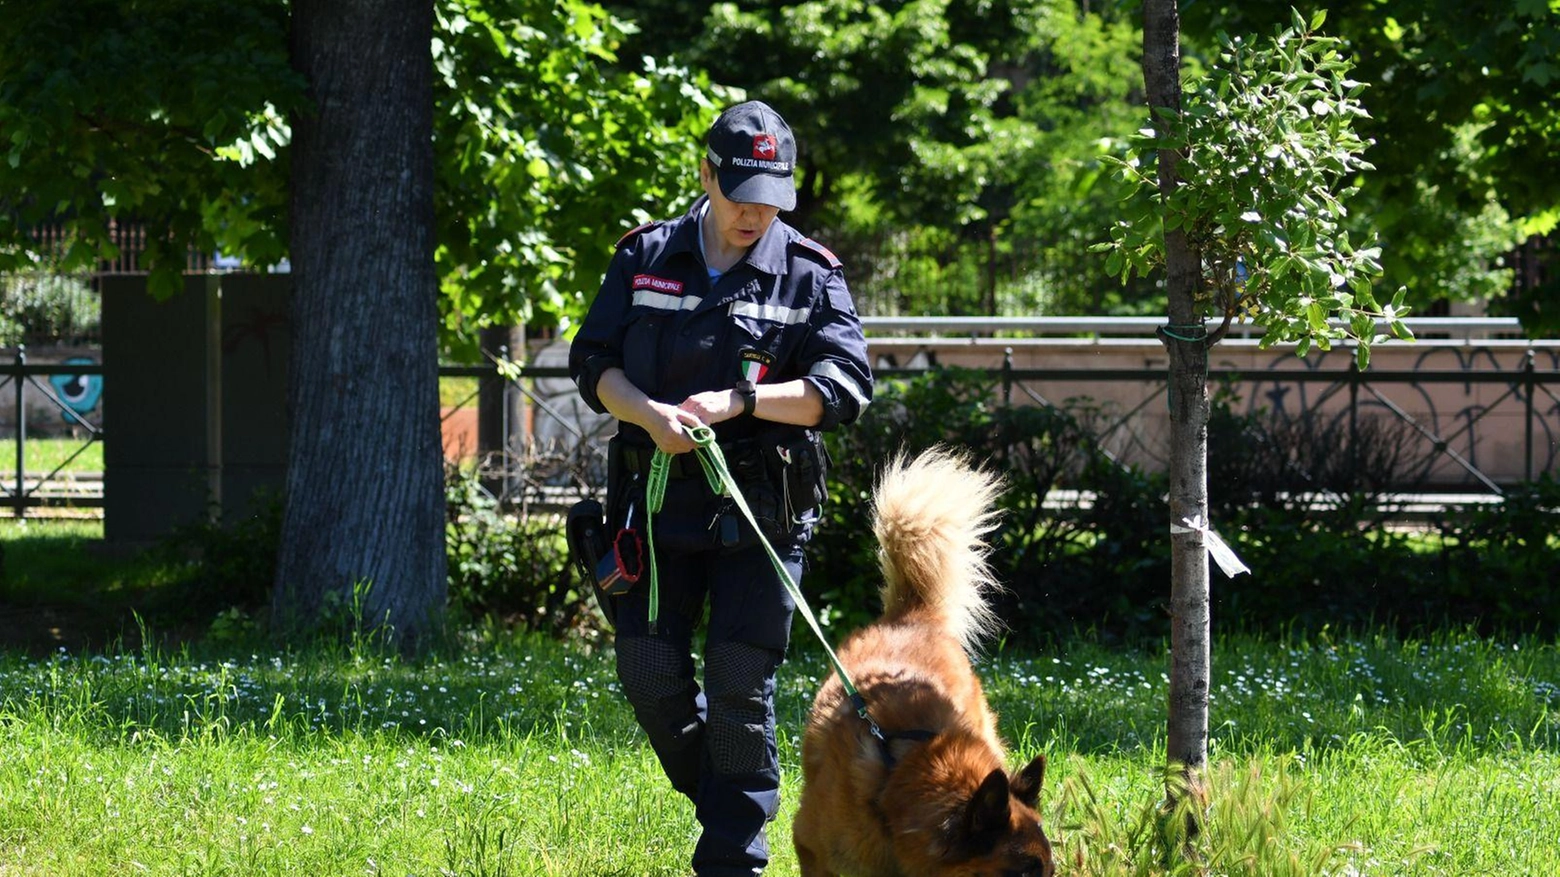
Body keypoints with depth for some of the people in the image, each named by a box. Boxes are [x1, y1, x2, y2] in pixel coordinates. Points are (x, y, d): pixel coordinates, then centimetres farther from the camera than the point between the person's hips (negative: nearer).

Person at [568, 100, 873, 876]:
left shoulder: (809, 275, 0)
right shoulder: (645, 258, 6)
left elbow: (844, 387, -8)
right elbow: (591, 362, 5)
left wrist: (739, 402, -19)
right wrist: (650, 414, -15)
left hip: (759, 510, -2)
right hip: (658, 496, 2)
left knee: (739, 687, -5)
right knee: (650, 674, 2)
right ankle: (719, 799, 27)